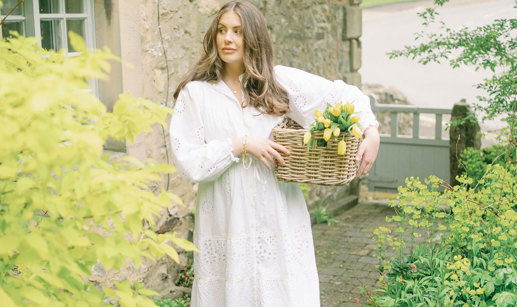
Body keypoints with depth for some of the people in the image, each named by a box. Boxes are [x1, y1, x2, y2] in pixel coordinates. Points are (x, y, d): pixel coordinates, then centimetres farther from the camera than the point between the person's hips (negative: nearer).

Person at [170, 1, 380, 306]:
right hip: (227, 221, -1)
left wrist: (371, 132, -5)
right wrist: (242, 145, -14)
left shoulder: (281, 81, 4)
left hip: (279, 219, 1)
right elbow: (187, 160, -7)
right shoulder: (196, 92, 0)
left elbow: (342, 93, 9)